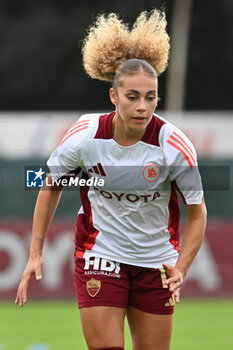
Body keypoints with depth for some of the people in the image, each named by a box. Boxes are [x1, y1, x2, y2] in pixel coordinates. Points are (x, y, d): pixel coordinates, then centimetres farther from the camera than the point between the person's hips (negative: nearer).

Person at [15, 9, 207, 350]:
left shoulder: (174, 146, -17)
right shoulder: (85, 136, -15)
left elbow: (197, 211, -5)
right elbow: (51, 186, 4)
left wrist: (180, 269, -18)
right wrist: (35, 253, 1)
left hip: (155, 262, 1)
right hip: (99, 256, -1)